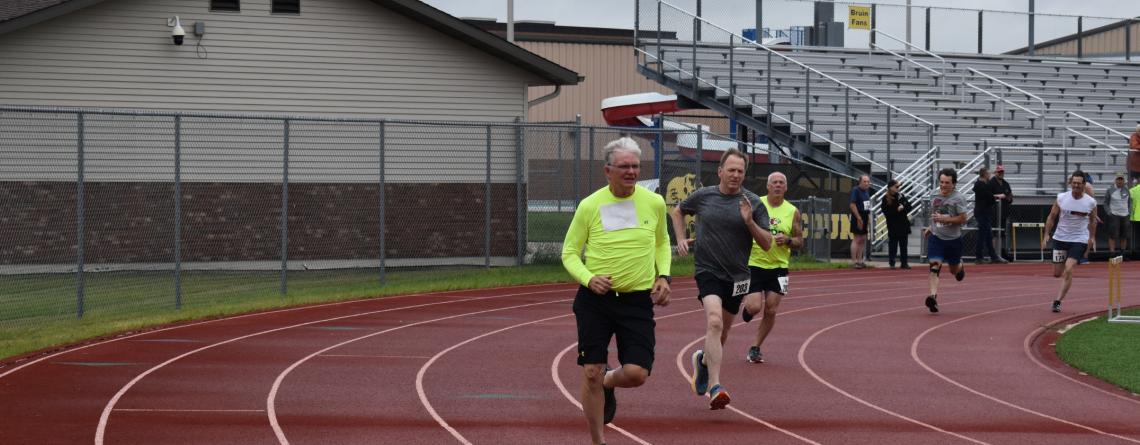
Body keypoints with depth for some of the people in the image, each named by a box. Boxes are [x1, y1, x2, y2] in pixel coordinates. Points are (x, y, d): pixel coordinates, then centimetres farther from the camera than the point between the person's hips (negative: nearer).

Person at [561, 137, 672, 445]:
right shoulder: (589, 206, -5)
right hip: (595, 300, -1)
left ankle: (607, 384, 27)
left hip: (638, 300, 1)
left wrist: (663, 275, 4)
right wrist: (589, 279, -16)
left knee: (636, 373, -10)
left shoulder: (654, 203, 2)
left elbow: (662, 242, 20)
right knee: (591, 373, -2)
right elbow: (569, 252, 3)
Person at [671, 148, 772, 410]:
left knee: (721, 334, 16)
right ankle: (714, 387, -30)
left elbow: (767, 244, -2)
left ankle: (703, 359, 50)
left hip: (736, 276, 3)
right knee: (714, 321, -24)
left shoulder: (753, 203, 0)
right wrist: (680, 239, 8)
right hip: (707, 270, -3)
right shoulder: (703, 197, 1)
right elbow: (677, 212, 22)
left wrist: (749, 222, -17)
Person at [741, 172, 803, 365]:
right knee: (754, 307, -12)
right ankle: (747, 309, 26)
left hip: (778, 267, 2)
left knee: (771, 311, 0)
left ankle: (756, 348, 16)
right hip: (753, 264, -2)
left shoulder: (793, 212, 1)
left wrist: (788, 240, -14)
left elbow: (800, 242, 6)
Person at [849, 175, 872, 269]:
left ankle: (859, 260, 19)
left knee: (863, 239, 12)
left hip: (864, 217, 9)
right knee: (856, 239, -8)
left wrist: (868, 218, 16)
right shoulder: (855, 190, -14)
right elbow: (852, 205, -19)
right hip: (858, 217, -9)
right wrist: (859, 218, -21)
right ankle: (854, 261, -7)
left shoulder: (867, 190, 13)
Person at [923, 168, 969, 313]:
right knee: (934, 265, -18)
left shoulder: (958, 198, -13)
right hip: (936, 237, 2)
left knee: (954, 270, 16)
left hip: (953, 239, -2)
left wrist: (945, 219, -24)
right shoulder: (934, 195, 3)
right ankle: (933, 297, -26)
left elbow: (962, 219, -15)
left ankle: (960, 267, 55)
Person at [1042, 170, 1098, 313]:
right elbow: (1051, 217, 5)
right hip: (1060, 238, 2)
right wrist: (1046, 234, -2)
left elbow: (1092, 220, 13)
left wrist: (1092, 238, 16)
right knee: (1057, 273, 7)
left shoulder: (1090, 202, -4)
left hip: (1079, 240, -2)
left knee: (1068, 269, -20)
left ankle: (1058, 301, -17)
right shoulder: (1061, 198, -4)